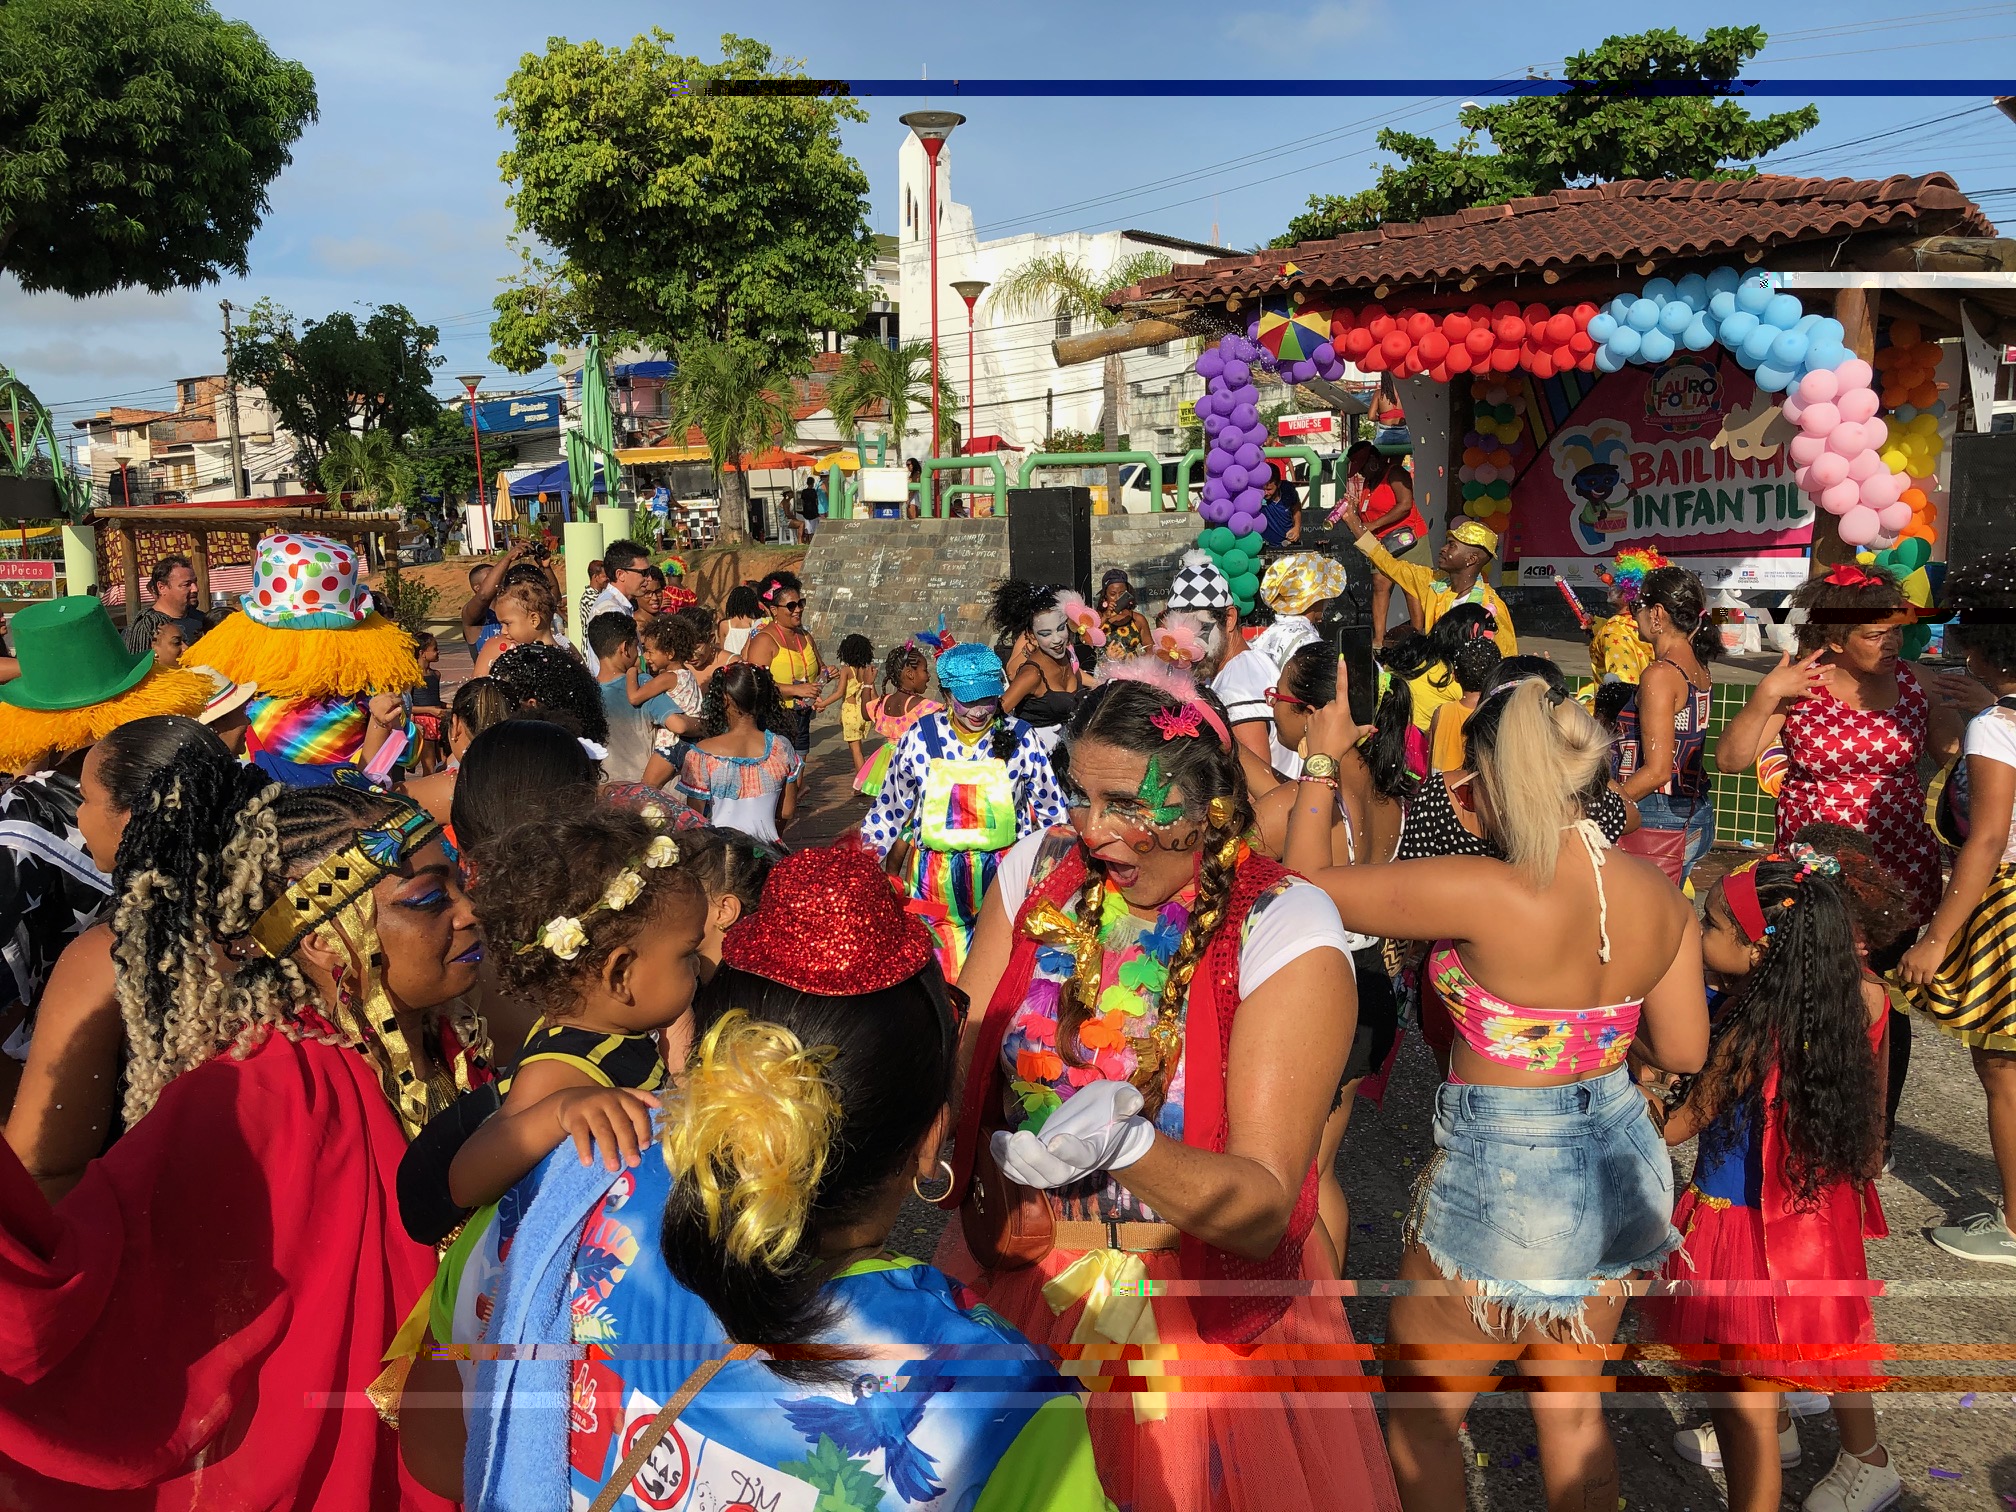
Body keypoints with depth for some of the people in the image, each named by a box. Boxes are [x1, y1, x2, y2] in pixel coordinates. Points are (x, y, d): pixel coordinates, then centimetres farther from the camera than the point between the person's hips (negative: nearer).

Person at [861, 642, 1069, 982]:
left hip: (1004, 877, 0)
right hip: (935, 876, 1)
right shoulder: (921, 738, -4)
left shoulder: (1021, 738, -6)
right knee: (942, 974, 5)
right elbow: (890, 807, 6)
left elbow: (1052, 808, 2)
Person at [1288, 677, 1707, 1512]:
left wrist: (1321, 763, -3)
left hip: (1501, 1174, -7)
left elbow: (1307, 885, -16)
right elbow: (1684, 1049, 5)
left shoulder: (1486, 895, -26)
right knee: (1572, 1410, 25)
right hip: (1617, 1168, 7)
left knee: (1418, 1413, 16)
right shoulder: (1661, 895, -6)